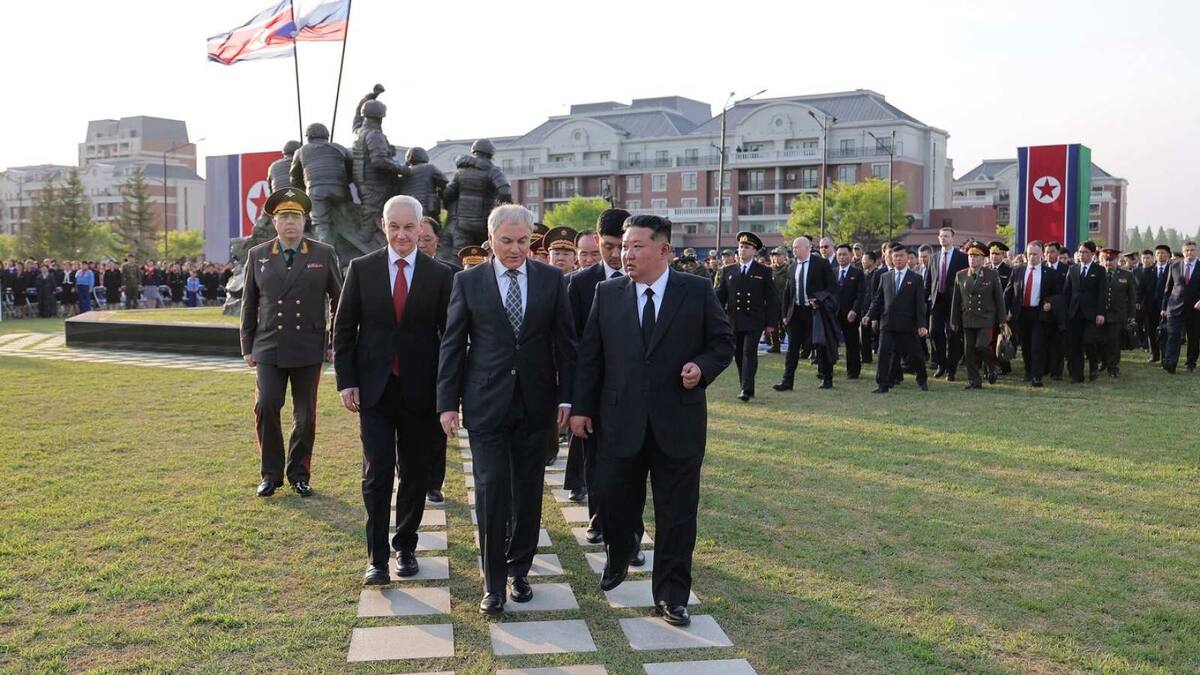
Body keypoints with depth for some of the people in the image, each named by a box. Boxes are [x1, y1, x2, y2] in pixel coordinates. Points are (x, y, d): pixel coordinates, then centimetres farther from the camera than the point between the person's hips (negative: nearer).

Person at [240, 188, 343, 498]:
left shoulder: (324, 254, 2)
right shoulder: (257, 255, 6)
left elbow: (339, 300, 7)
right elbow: (249, 305, 11)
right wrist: (247, 347, 8)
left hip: (308, 348, -1)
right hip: (269, 348, 1)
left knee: (305, 414, 5)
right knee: (266, 407, -9)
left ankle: (299, 474, 19)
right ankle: (271, 473, 8)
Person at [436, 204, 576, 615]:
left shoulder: (551, 280, 3)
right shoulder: (468, 282, 0)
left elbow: (565, 342, 5)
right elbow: (452, 346, 1)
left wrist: (566, 396, 0)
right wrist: (447, 402, -3)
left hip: (535, 403, 2)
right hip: (487, 403, -1)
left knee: (528, 491, 10)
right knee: (491, 489, -2)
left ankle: (519, 569, 26)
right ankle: (493, 582, 8)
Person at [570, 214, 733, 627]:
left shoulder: (697, 292, -2)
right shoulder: (607, 294, 4)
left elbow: (723, 343, 5)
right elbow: (590, 355, 6)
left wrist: (702, 367, -15)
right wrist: (582, 407, 4)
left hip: (678, 422, -1)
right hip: (620, 420, 2)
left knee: (676, 512, 5)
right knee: (615, 501, 12)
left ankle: (670, 593, 20)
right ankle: (618, 559, 42)